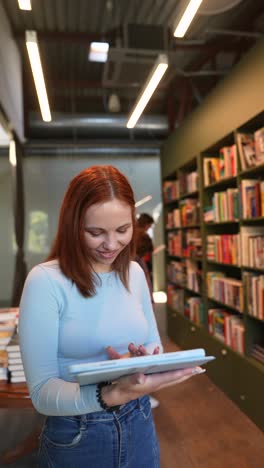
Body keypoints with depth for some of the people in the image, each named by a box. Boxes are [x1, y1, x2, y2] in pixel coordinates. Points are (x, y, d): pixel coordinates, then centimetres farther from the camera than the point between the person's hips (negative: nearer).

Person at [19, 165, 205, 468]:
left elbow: (154, 343, 5)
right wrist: (114, 394, -37)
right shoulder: (45, 281, -21)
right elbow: (43, 393, -21)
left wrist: (144, 362, -17)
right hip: (76, 439, -4)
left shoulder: (135, 273, -4)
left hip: (140, 427, 5)